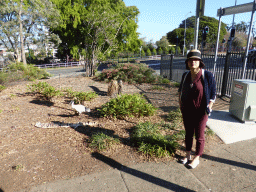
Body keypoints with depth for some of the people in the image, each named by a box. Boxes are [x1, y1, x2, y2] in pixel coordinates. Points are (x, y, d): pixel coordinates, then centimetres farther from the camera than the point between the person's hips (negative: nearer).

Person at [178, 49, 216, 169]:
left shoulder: (207, 75, -13)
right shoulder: (185, 75, 1)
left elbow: (213, 94, -6)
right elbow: (181, 90, 16)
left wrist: (209, 107, -13)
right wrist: (180, 103, 9)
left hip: (200, 112, -4)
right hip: (187, 111, 4)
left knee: (199, 136, 10)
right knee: (188, 134, 17)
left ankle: (196, 159, 28)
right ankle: (188, 155, 35)